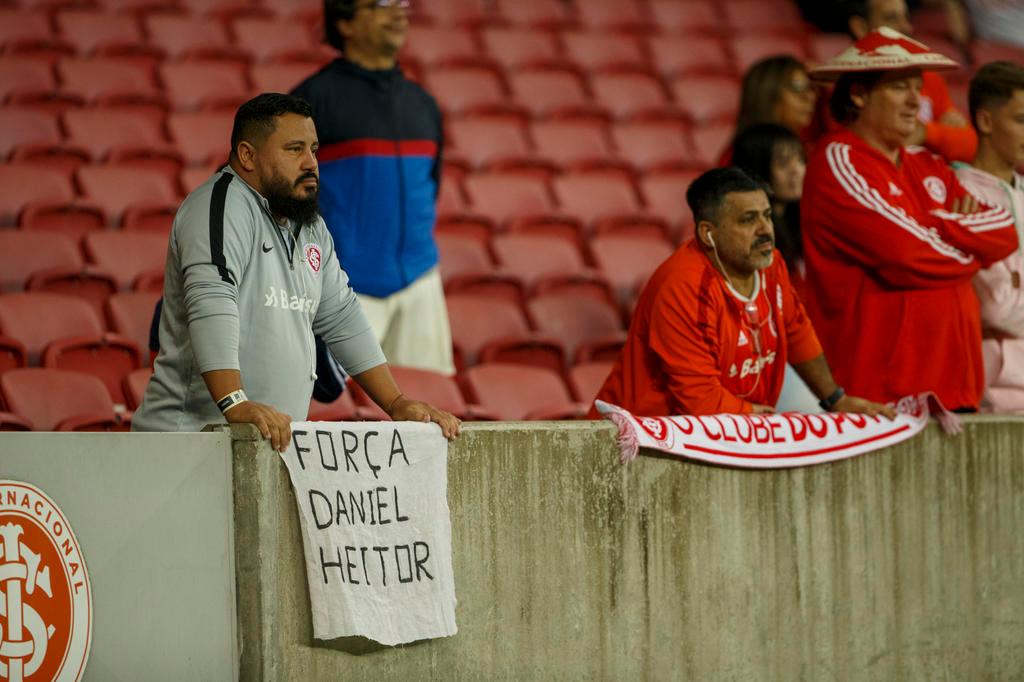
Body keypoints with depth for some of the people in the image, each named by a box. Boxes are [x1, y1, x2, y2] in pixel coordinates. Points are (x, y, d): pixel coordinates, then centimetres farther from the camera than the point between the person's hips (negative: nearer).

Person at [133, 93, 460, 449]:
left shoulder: (311, 228, 20)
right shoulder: (220, 207, -9)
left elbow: (341, 317, 26)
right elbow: (212, 303, -22)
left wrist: (396, 403, 18)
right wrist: (235, 404, -34)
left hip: (276, 439, 7)